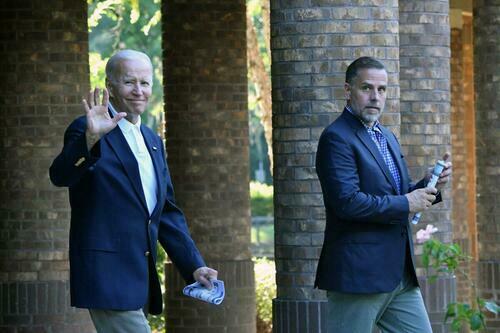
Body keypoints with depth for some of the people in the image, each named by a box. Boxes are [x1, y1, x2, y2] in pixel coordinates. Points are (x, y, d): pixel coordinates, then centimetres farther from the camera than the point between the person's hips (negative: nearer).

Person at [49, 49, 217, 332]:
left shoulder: (153, 142, 18)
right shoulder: (86, 131, -6)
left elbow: (168, 212, 21)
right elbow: (60, 175, -25)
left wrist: (195, 267, 12)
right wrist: (91, 137, -42)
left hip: (141, 277, 8)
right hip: (107, 275, -8)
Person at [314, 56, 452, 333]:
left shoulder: (387, 138, 18)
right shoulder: (336, 139, -11)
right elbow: (347, 201, -22)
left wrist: (429, 185, 5)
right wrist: (406, 204, -15)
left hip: (401, 275, 9)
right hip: (357, 275, -9)